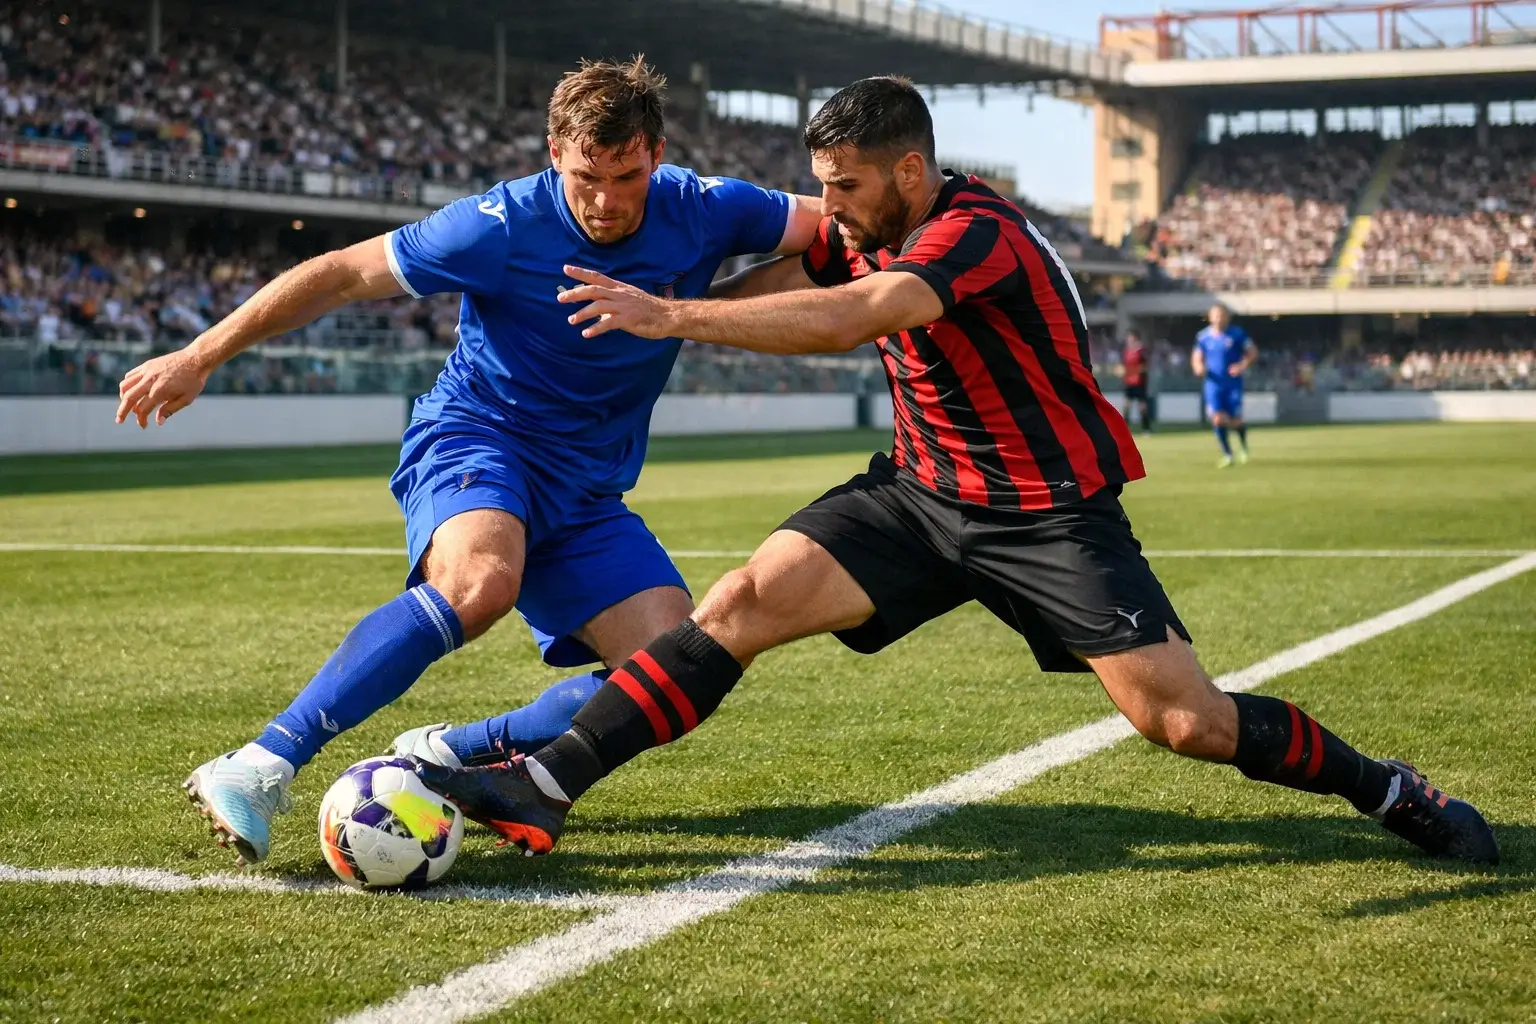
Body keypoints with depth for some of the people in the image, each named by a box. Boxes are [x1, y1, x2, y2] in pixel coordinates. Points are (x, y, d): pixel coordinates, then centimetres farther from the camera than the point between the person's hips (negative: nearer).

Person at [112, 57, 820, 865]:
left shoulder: (700, 213, -8)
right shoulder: (505, 226, -17)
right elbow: (342, 274, -10)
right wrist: (200, 356, -10)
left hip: (587, 490, 5)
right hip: (476, 436, -5)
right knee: (481, 580, -39)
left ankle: (449, 754, -1)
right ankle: (262, 767, -34)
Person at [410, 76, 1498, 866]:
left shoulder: (976, 234, -26)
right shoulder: (868, 230, 0)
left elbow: (843, 319, -40)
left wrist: (674, 316, -41)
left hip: (1051, 511, -6)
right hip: (921, 490, 7)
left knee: (1187, 723, -11)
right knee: (741, 604, -12)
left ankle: (1386, 788, 15)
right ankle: (542, 787, -14)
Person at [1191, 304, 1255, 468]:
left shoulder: (1237, 334, -4)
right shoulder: (1203, 336, 2)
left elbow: (1253, 352, 2)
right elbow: (1196, 358, 11)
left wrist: (1243, 366, -15)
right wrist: (1199, 368, -12)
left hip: (1233, 384, -2)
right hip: (1214, 385, 2)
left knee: (1235, 422, -4)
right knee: (1218, 419, -12)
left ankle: (1243, 446, 30)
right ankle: (1227, 455, 3)